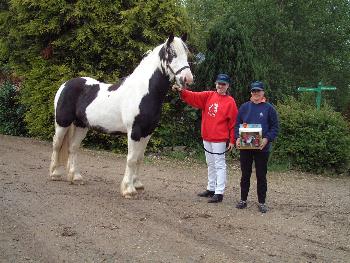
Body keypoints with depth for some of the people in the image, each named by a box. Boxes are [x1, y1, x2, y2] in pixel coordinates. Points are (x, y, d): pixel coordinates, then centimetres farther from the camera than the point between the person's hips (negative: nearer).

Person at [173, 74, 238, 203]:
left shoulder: (230, 101, -6)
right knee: (210, 164, 16)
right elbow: (194, 97, -3)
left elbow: (233, 122, -7)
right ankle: (211, 189, 27)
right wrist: (181, 91, -20)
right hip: (206, 137, 6)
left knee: (219, 165, -4)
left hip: (219, 139, -6)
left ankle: (219, 193, -2)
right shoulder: (208, 96, 8)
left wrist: (232, 140, -10)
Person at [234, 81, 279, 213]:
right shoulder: (244, 107, 5)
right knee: (245, 174, 10)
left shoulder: (269, 108, -1)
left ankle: (261, 202, 13)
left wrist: (267, 139, -16)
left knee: (261, 175, 5)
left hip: (262, 147, -2)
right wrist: (238, 137, -8)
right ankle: (243, 199, 20)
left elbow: (275, 127, -1)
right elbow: (237, 124, 8)